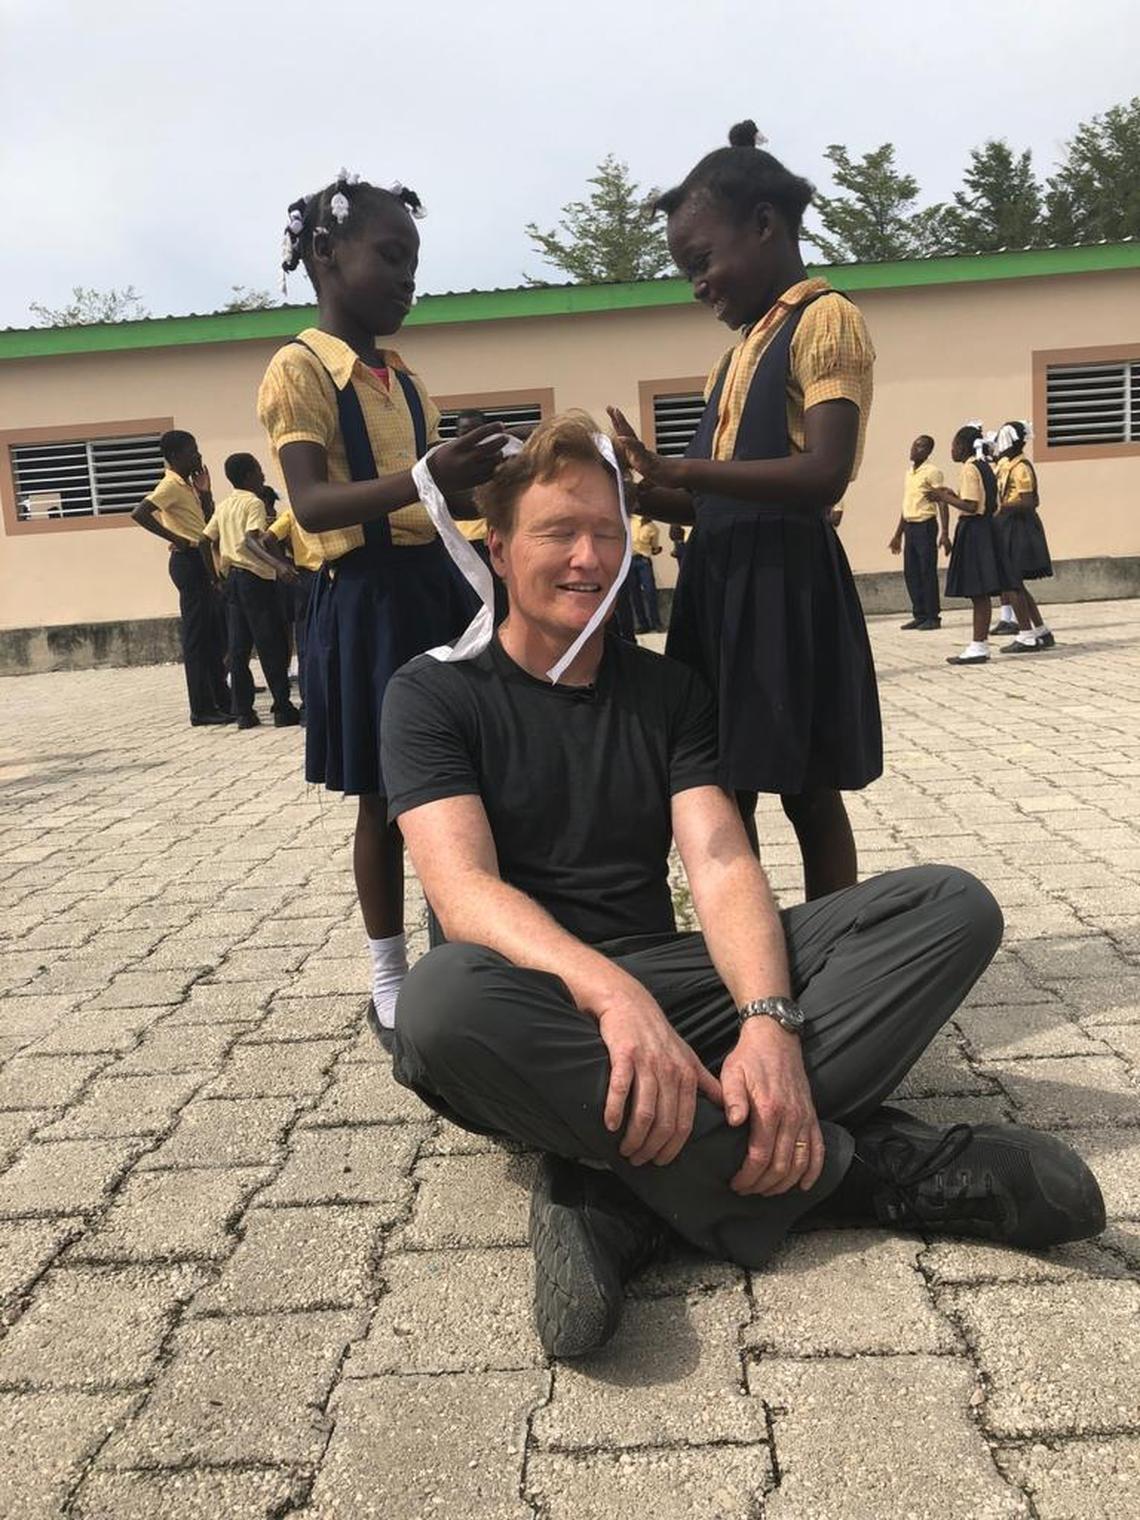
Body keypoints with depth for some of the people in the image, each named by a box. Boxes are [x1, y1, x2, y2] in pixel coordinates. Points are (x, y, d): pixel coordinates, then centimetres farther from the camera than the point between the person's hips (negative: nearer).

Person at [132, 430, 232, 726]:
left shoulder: (187, 485, 17)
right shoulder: (171, 485, -11)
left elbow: (208, 523, 20)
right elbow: (140, 513, -25)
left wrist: (205, 492, 8)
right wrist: (176, 539, -20)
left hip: (200, 561, 10)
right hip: (188, 561, -10)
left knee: (212, 634, 13)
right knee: (196, 636, -7)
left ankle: (221, 701, 20)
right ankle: (202, 709, -4)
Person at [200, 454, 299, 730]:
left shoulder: (223, 506, 14)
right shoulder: (254, 503, -8)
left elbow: (205, 541, 13)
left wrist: (213, 575, 19)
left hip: (231, 578, 7)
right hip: (256, 578, -7)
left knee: (238, 647, 6)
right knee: (272, 645, -2)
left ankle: (243, 712, 7)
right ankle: (283, 709, 0)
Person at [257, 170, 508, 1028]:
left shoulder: (407, 381, 15)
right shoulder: (299, 369, -8)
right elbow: (313, 505, -21)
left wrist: (482, 478, 4)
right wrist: (424, 480, -34)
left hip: (440, 584, 7)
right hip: (369, 599, -7)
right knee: (386, 795, 3)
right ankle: (390, 974, 19)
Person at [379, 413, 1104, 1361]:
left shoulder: (668, 689, 9)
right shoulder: (434, 695, -2)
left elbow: (723, 868, -5)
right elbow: (464, 890, -18)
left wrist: (770, 1020, -25)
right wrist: (612, 992, -37)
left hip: (672, 984, 4)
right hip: (540, 1007, -3)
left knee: (951, 906, -13)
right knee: (443, 1000, -41)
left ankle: (621, 1192, -29)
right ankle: (836, 1163, -26)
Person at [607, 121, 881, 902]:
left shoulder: (826, 320, -6)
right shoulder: (739, 354, 19)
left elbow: (824, 474, -20)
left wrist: (675, 468, -23)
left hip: (786, 579, -8)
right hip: (722, 578, 8)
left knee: (806, 793, 1)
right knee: (724, 792, 9)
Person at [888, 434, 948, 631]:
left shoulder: (932, 472, -8)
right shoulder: (909, 473, 16)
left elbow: (942, 503, -13)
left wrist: (944, 533, -21)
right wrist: (898, 534, 23)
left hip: (925, 526, -8)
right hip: (909, 526, 8)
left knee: (928, 572, -5)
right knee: (910, 573, 7)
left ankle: (933, 616, 1)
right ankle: (919, 615, 15)